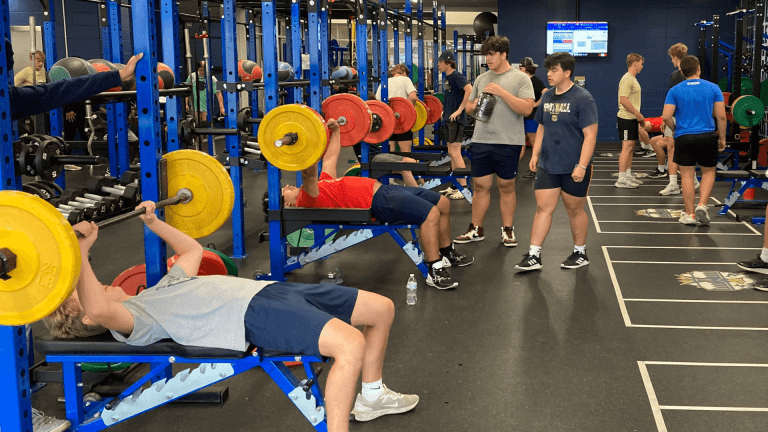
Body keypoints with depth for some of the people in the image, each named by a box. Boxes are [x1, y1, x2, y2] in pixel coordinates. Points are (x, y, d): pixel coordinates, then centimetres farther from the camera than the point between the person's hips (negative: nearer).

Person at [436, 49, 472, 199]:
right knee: (451, 153, 13)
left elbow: (469, 90, -30)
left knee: (455, 152, -11)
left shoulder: (456, 76, -14)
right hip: (448, 119, 10)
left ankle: (464, 188, -9)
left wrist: (459, 110, -27)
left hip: (456, 119, -10)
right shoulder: (448, 77, 14)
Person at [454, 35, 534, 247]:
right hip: (481, 141, 4)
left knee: (506, 187, 7)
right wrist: (474, 105, -3)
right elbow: (469, 106, 21)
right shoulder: (481, 79, 13)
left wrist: (502, 92, -17)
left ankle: (508, 229, 19)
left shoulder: (520, 78, -2)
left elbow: (527, 109, -13)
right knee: (481, 186, 8)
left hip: (508, 142, -4)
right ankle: (476, 229, 17)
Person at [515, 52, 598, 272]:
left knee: (575, 210, 8)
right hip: (547, 166, 6)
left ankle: (580, 253, 25)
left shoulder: (583, 99, -12)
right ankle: (533, 256, 5)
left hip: (574, 169, -5)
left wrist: (582, 166, -21)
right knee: (543, 208, 2)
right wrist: (535, 154, 10)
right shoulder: (547, 97, 9)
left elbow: (590, 135, -16)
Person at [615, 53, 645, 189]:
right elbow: (623, 100, -22)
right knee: (627, 147, -9)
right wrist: (638, 114, -18)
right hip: (626, 118, -10)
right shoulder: (627, 79, -15)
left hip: (632, 118, 10)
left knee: (631, 147, 13)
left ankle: (628, 175, 19)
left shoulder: (633, 79, 17)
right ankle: (621, 179, -7)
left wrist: (638, 116, 17)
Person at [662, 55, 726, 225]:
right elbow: (721, 116, -2)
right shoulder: (713, 88, 1)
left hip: (683, 138, 0)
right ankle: (702, 205, 0)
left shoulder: (675, 91, -1)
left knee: (687, 176, 6)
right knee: (708, 172, 17)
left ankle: (690, 215, 10)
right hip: (707, 137, 0)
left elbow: (666, 117, -9)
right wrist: (722, 138, 8)